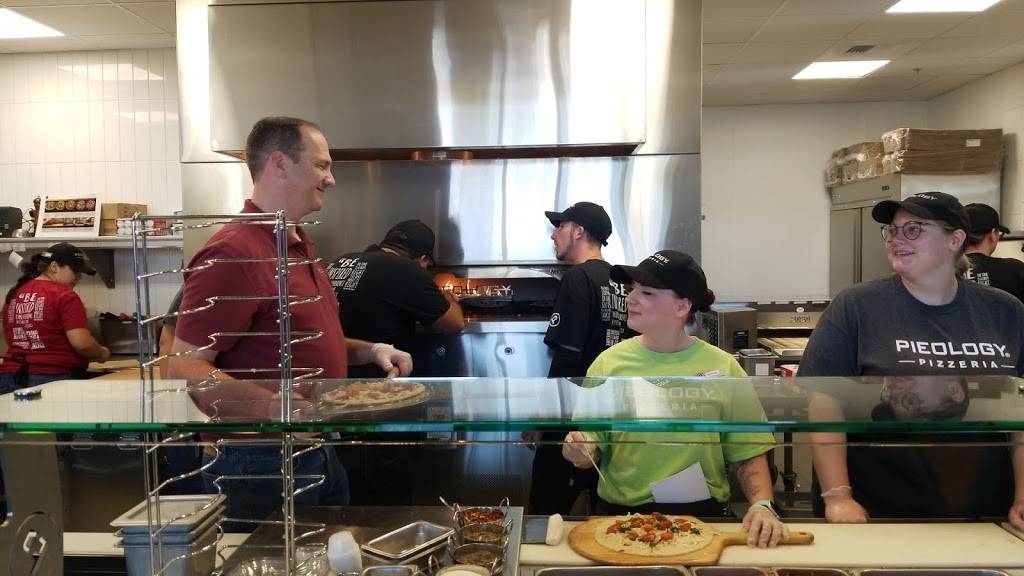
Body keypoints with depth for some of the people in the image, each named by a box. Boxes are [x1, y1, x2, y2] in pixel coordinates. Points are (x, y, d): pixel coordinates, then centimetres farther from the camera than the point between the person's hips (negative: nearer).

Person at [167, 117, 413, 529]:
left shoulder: (299, 244, 11)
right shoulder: (234, 252, -20)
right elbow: (184, 368, -22)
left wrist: (369, 351, 7)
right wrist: (275, 407, -34)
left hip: (316, 453, 9)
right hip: (260, 463, -9)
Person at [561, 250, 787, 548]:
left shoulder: (722, 367, -2)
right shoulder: (608, 362, 0)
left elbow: (749, 454, 2)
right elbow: (591, 449, 5)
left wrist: (762, 504, -14)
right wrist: (580, 451, -16)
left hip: (703, 515, 1)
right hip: (619, 512, 0)